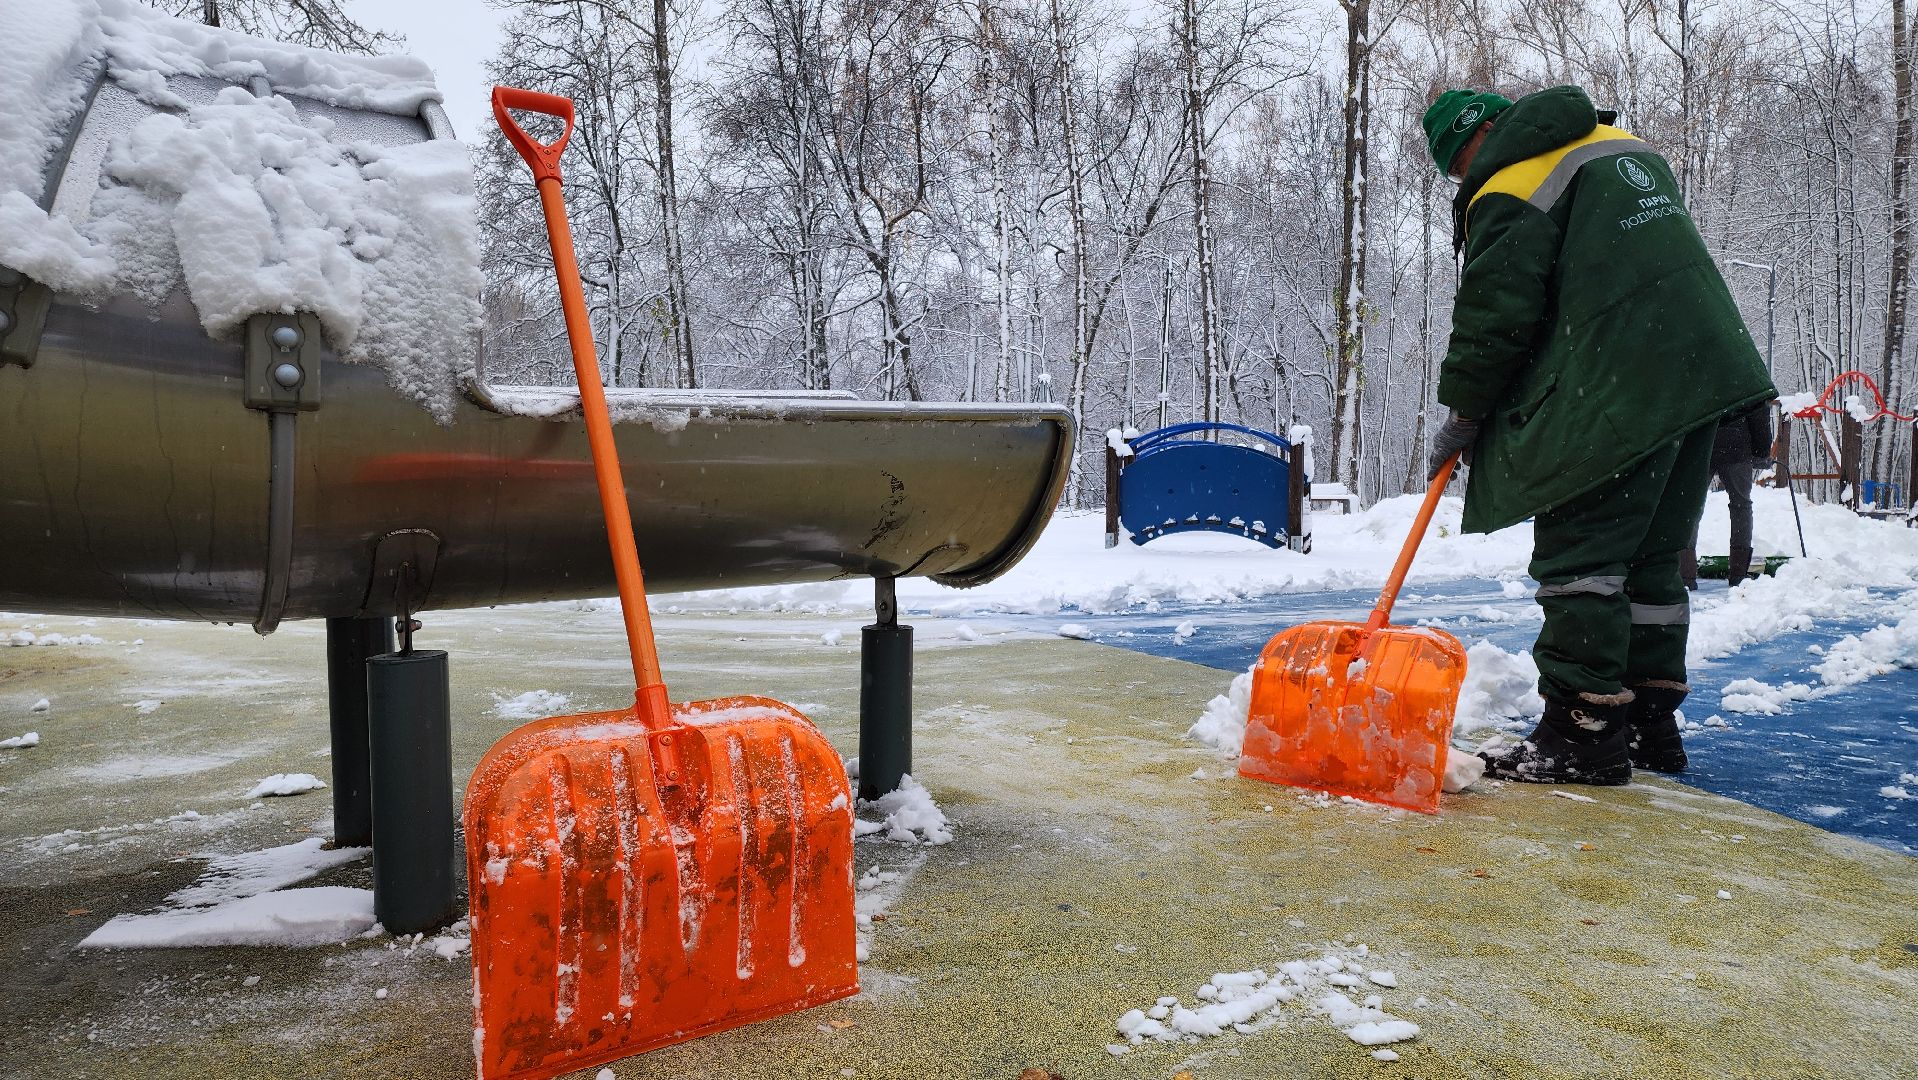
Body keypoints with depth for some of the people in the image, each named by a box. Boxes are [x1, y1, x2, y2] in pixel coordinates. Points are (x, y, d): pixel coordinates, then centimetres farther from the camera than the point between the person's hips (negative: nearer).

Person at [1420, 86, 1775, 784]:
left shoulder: (1509, 189, -6)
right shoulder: (1622, 146, 21)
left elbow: (1496, 314, -10)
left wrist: (1463, 414, 0)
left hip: (1616, 391, -9)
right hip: (1703, 369, 9)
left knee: (1578, 551, -5)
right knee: (1652, 557, 13)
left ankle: (1585, 730, -5)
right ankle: (1651, 724, 19)